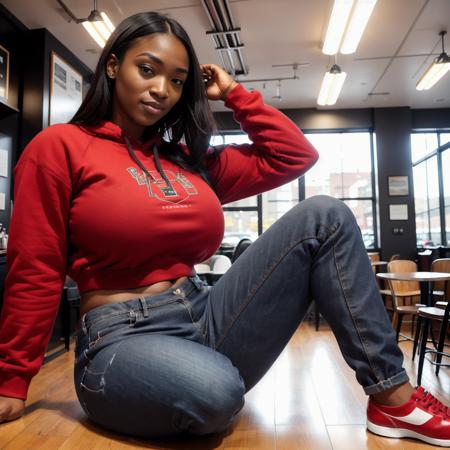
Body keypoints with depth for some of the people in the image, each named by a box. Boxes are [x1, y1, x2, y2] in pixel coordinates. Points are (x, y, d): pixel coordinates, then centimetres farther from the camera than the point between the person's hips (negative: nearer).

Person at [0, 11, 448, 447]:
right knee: (215, 390, -42)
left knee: (323, 216, -7)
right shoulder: (59, 147, -1)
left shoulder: (191, 160, 12)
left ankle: (392, 397, -5)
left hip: (206, 319, 6)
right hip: (124, 338, -5)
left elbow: (295, 156, 15)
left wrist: (234, 93, 14)